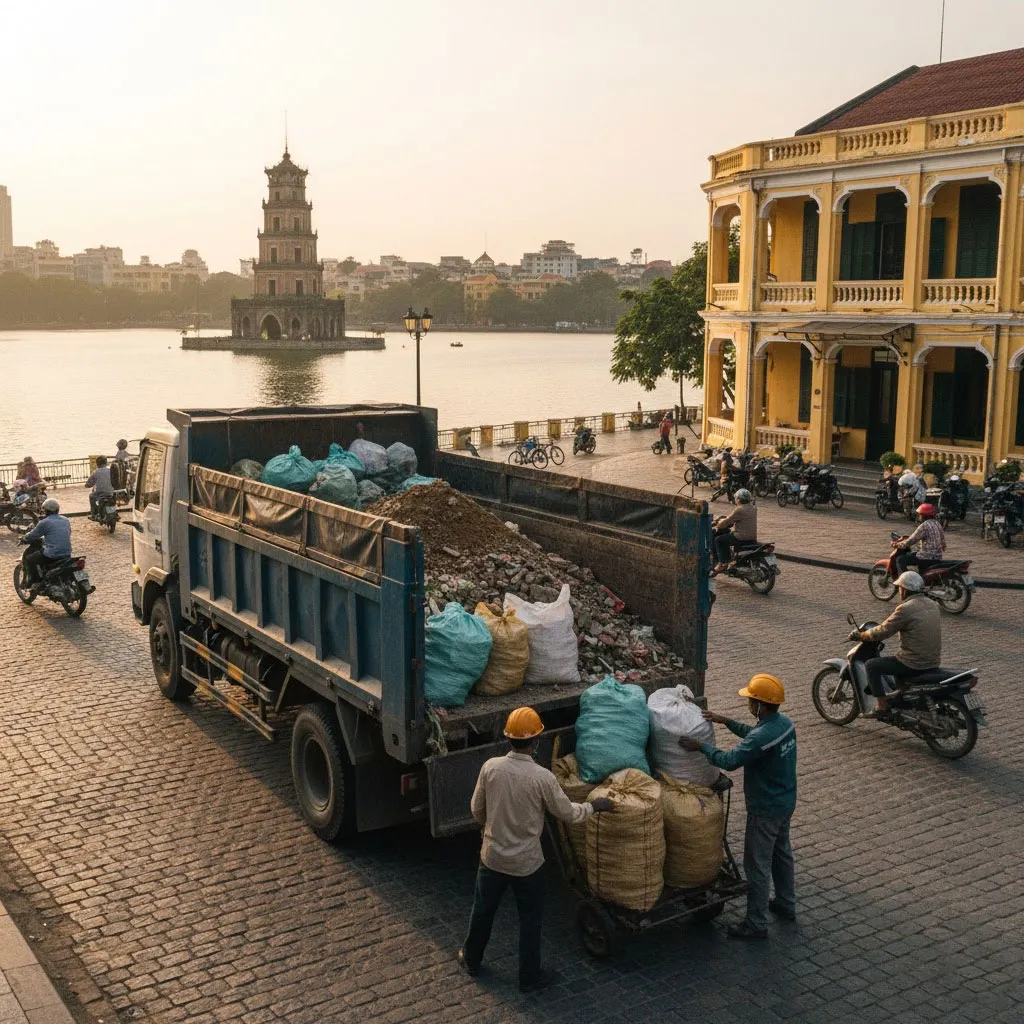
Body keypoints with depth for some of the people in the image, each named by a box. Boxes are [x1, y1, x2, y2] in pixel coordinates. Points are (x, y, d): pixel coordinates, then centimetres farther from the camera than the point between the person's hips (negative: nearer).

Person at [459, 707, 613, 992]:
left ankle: (471, 959, 43)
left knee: (483, 909, 23)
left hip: (492, 856, 3)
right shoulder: (542, 778, -23)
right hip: (525, 862, -3)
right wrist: (594, 806, 8)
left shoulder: (490, 767, -13)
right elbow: (568, 813, -10)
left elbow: (477, 809, 0)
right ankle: (529, 977, 29)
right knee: (530, 919, 16)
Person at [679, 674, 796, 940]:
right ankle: (786, 904, 42)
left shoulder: (762, 736, -31)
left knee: (757, 864, 3)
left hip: (766, 810, -9)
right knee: (781, 853, 26)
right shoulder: (785, 723, -2)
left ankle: (756, 923, 13)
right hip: (786, 801, 9)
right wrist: (727, 721, 9)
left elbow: (729, 761, -29)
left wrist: (700, 746, -18)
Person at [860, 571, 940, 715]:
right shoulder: (932, 604, 8)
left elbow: (883, 631, -14)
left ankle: (882, 706, 2)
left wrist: (863, 635, 3)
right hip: (933, 662, 9)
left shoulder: (905, 609, -18)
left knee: (871, 665, 4)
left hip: (914, 663, -9)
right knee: (896, 661, 35)